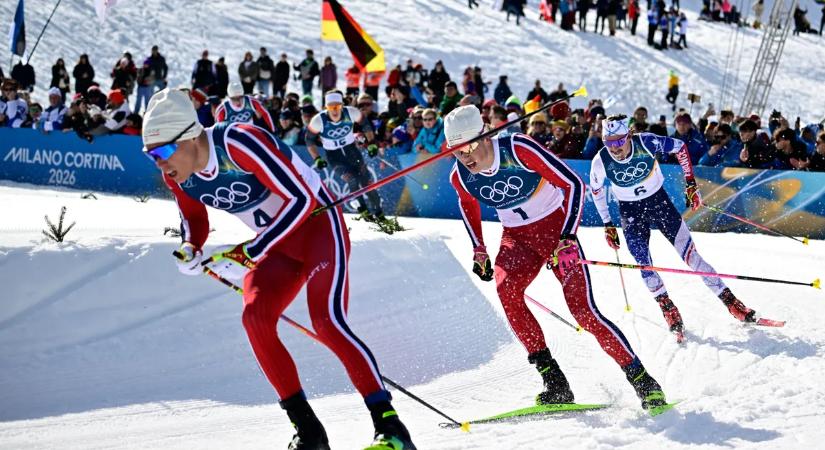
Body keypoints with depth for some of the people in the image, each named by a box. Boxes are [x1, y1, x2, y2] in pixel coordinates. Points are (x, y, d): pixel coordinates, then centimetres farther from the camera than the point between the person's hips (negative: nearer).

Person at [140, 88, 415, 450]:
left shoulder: (239, 143, -29)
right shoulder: (175, 174, -7)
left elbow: (302, 198, -28)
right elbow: (194, 217, 14)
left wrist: (250, 253, -29)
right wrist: (190, 249, -9)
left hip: (317, 223, -7)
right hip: (276, 244, 7)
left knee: (326, 322, -23)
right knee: (255, 317, -17)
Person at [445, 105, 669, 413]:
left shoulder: (519, 150, -25)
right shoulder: (460, 176, -9)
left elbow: (573, 184, -20)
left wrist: (568, 238, -25)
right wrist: (478, 251, 15)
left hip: (555, 227, -4)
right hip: (516, 237, 4)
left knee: (583, 310, -15)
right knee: (506, 289, -25)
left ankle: (642, 381, -2)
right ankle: (554, 382, -19)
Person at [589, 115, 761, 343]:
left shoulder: (646, 143, -25)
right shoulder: (601, 162, -21)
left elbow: (680, 147, -7)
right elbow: (596, 190, 0)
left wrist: (690, 184, -7)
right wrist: (608, 225, 3)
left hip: (659, 200, -1)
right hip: (630, 211, 1)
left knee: (689, 253, -4)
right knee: (643, 264, -15)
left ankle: (730, 300, 2)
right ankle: (667, 307, 1)